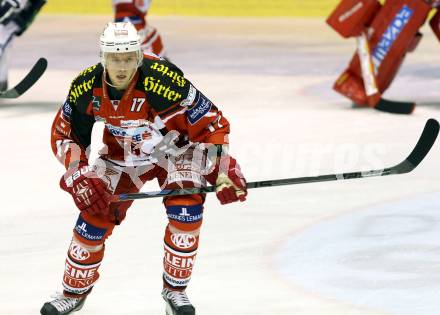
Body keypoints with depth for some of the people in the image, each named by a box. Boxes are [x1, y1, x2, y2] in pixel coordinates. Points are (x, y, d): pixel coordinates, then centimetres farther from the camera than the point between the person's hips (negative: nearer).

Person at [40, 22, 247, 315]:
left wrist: (223, 171, -32)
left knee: (186, 210, -21)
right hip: (123, 154, 3)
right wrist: (79, 177, -19)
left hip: (175, 147, -3)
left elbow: (211, 123, -27)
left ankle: (175, 288, -2)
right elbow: (65, 135, -6)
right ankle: (74, 291, 17)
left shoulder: (162, 80, -36)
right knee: (95, 214, -4)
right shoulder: (86, 87, -23)